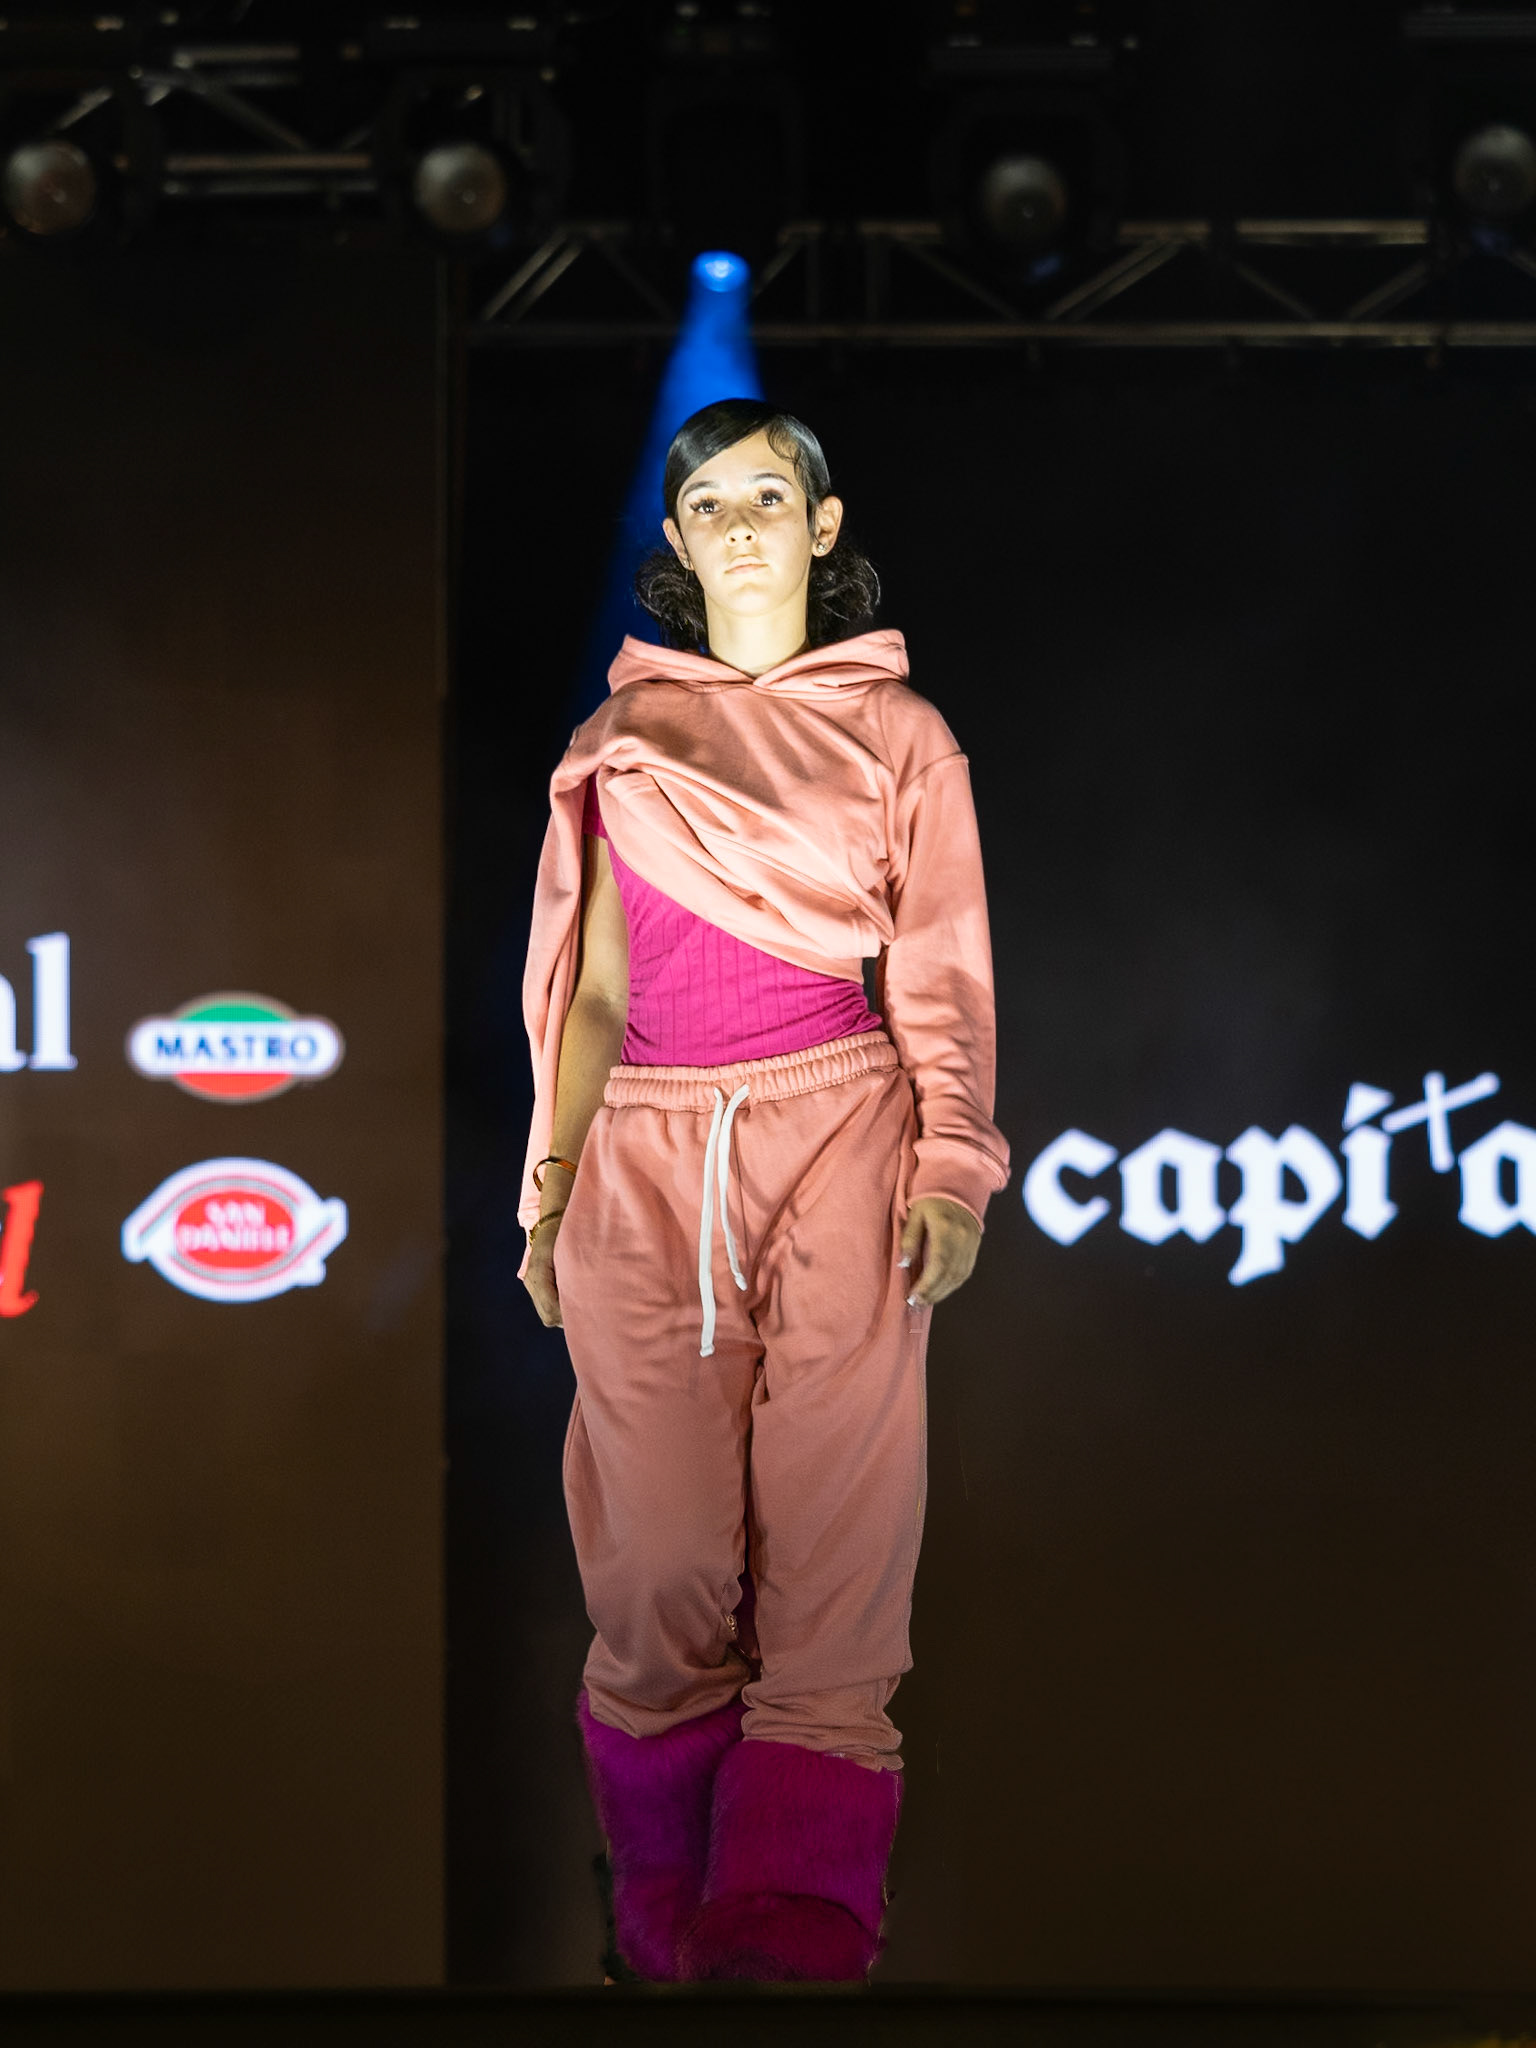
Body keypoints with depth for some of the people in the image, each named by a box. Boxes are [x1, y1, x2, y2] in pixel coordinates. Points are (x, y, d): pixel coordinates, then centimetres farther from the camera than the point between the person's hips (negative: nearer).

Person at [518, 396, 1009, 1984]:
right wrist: (552, 1178, 11)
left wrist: (953, 1162, -4)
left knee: (828, 1550, -11)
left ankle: (795, 1936, -13)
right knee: (660, 1561, -5)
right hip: (648, 1151, 2)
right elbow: (593, 982, 18)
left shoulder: (896, 732, 14)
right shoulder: (620, 736, 18)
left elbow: (942, 971, 9)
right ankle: (666, 1924, 2)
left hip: (836, 1130, -2)